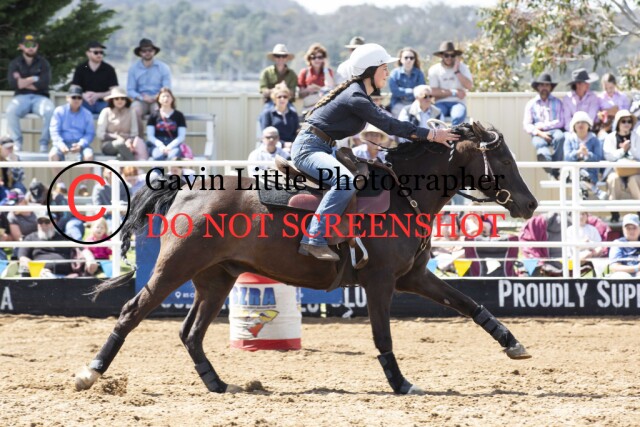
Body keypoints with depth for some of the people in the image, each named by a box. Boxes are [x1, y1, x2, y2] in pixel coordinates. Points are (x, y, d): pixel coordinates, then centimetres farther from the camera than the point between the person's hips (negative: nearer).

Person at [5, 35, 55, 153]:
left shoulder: (43, 63, 9)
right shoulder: (15, 64, 11)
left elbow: (44, 83, -7)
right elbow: (12, 83, -5)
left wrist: (23, 82, -4)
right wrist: (33, 79, -3)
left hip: (40, 97, 0)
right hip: (21, 97, 0)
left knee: (50, 110, -36)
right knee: (10, 111, -35)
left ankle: (44, 143, -27)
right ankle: (17, 143, -26)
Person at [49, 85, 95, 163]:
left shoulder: (87, 114, 7)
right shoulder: (59, 111, 4)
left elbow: (90, 133, 1)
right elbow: (54, 131, -1)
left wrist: (80, 145, -18)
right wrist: (61, 144, -19)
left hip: (81, 144, 0)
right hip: (63, 142, 0)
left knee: (89, 156, -31)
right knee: (53, 155, -31)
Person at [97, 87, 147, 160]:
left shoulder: (131, 112, 6)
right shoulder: (106, 112, 0)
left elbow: (134, 133, 1)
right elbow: (100, 134, -5)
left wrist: (129, 140, -23)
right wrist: (117, 138, -16)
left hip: (125, 144, 2)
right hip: (108, 145, -2)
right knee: (120, 143, -37)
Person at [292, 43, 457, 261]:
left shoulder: (359, 96, 14)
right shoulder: (355, 98, -18)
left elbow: (388, 124, 16)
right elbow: (390, 125, -19)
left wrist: (429, 134, 11)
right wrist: (432, 135, -16)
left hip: (321, 149, 11)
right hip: (308, 147, -11)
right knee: (346, 182, -34)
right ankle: (314, 240, -37)